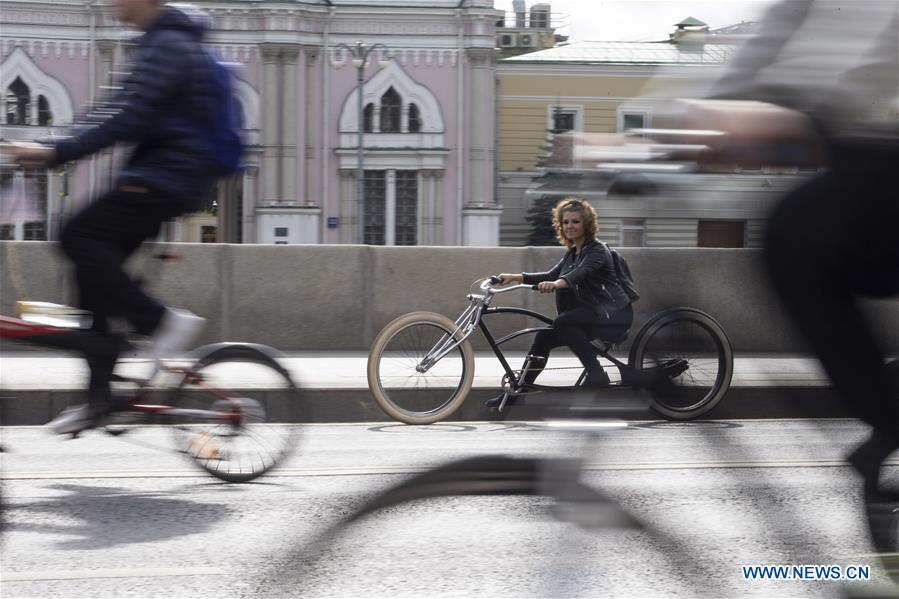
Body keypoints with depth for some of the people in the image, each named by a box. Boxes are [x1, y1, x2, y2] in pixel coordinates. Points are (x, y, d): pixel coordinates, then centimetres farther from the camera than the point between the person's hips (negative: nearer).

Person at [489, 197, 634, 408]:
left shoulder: (597, 250, -12)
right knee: (543, 338, -3)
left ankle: (597, 375, -24)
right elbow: (552, 275, 11)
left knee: (562, 322, -30)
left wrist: (555, 284, -50)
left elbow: (581, 273, -30)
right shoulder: (572, 253, 15)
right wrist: (514, 277, 0)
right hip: (593, 315, 9)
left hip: (614, 315, -9)